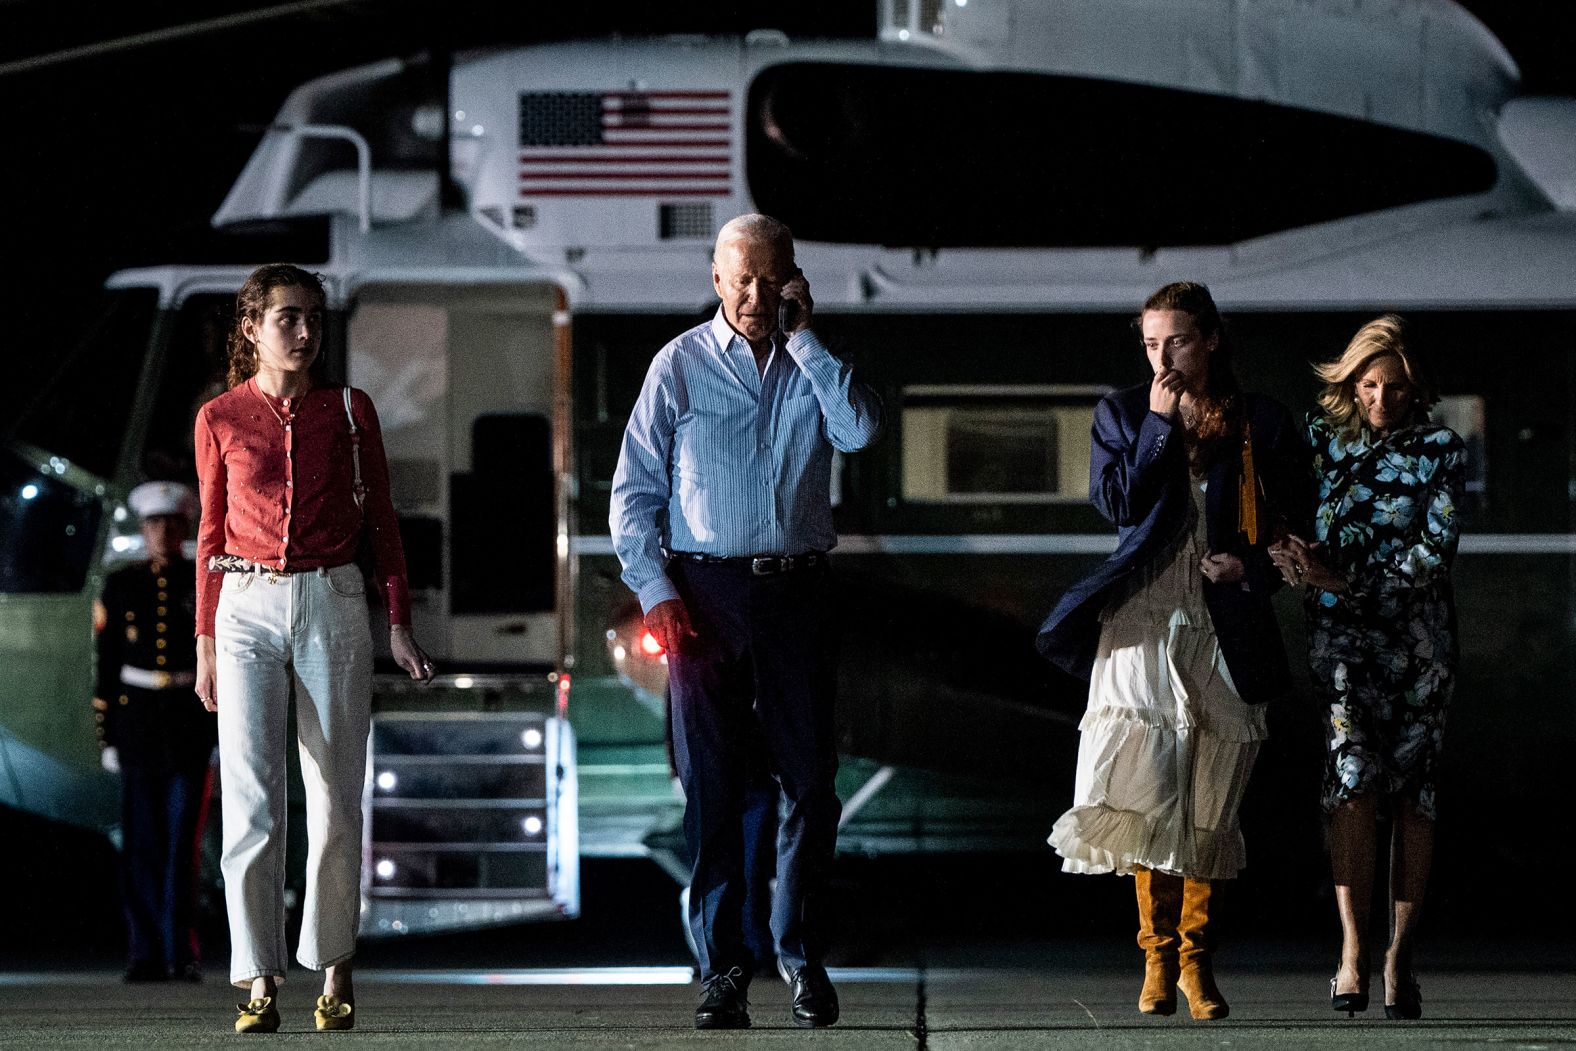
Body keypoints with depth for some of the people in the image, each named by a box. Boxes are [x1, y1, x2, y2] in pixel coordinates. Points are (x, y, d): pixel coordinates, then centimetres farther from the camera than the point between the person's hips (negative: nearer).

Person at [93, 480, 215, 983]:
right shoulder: (120, 587, 6)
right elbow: (108, 666, 8)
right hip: (137, 721, 2)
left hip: (194, 723, -1)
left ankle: (182, 951, -2)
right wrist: (107, 736, 3)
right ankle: (148, 955, 5)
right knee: (142, 846, 1)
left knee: (183, 841, -8)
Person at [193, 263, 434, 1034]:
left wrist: (398, 624, 3)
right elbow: (212, 535, 10)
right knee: (250, 802, -8)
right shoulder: (221, 420, 5)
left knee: (335, 798, 2)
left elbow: (380, 522, 9)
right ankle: (259, 981, -7)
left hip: (333, 605, 1)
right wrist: (206, 642, 7)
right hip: (249, 609, -1)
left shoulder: (349, 412, 5)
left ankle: (335, 970, 12)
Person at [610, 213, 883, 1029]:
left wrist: (802, 336, -9)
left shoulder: (813, 364, 9)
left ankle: (802, 957, 13)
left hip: (797, 592, 2)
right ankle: (722, 969, 3)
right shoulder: (681, 365, 4)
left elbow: (860, 430, -11)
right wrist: (656, 593, -8)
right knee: (712, 788, -1)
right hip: (706, 592, -1)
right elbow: (634, 492, 3)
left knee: (812, 785, 0)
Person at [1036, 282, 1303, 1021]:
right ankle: (1158, 953, -4)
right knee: (1145, 789, -12)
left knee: (1208, 804, 0)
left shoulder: (1259, 425, 9)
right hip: (1143, 623, 0)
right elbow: (1117, 502, -5)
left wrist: (1250, 564, -6)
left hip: (1225, 623, 1)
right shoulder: (1122, 414, 10)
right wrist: (1158, 424, -7)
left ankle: (1195, 957, 9)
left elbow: (1285, 529, 13)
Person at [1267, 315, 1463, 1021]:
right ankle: (1352, 955, -16)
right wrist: (1299, 563, -13)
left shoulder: (1441, 452, 2)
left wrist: (1348, 582, -15)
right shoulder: (1320, 438, 7)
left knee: (1411, 792, -1)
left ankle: (1399, 956, 6)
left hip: (1417, 636, 0)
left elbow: (1435, 551, -6)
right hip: (1340, 630, 0)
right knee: (1353, 777, -16)